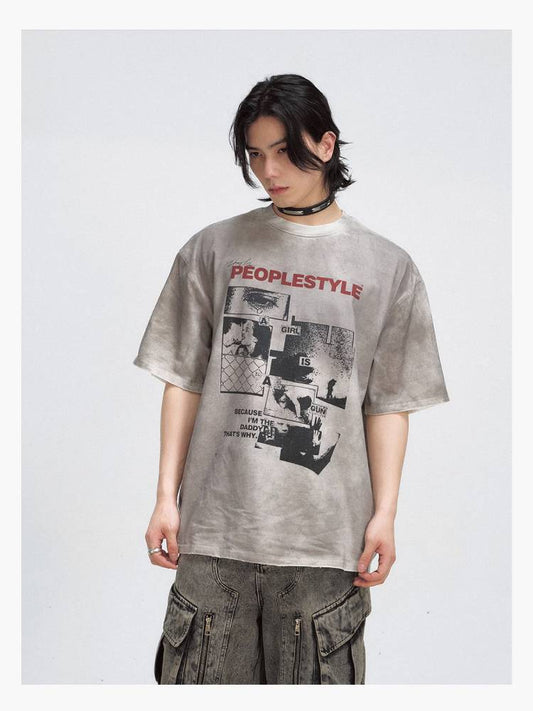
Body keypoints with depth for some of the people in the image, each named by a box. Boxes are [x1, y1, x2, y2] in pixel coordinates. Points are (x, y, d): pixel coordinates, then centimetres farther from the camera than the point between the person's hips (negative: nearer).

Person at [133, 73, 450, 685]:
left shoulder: (386, 267, 7)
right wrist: (166, 497, 4)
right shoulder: (214, 250, 8)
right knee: (203, 680, 2)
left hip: (327, 533, 0)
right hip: (215, 525, 1)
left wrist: (384, 514, 0)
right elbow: (184, 381, 9)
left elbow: (388, 405, 6)